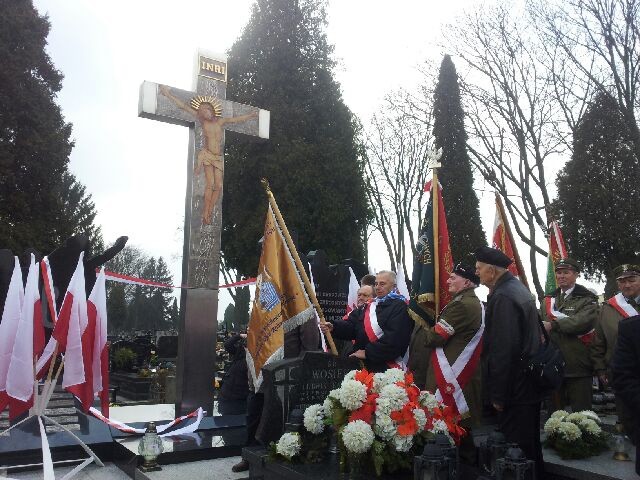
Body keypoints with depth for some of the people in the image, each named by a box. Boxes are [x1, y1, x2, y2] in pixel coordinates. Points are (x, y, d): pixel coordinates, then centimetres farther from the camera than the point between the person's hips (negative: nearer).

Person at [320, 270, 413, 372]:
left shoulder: (400, 307, -8)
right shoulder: (370, 305, 16)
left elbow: (394, 339, -19)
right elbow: (351, 325, 8)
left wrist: (368, 352, -19)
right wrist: (333, 327, -12)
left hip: (385, 367, -6)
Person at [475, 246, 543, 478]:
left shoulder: (502, 297, -21)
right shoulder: (518, 288, 11)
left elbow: (503, 350, -25)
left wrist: (498, 395, -19)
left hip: (515, 389, -10)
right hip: (530, 385, 10)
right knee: (530, 445, 21)